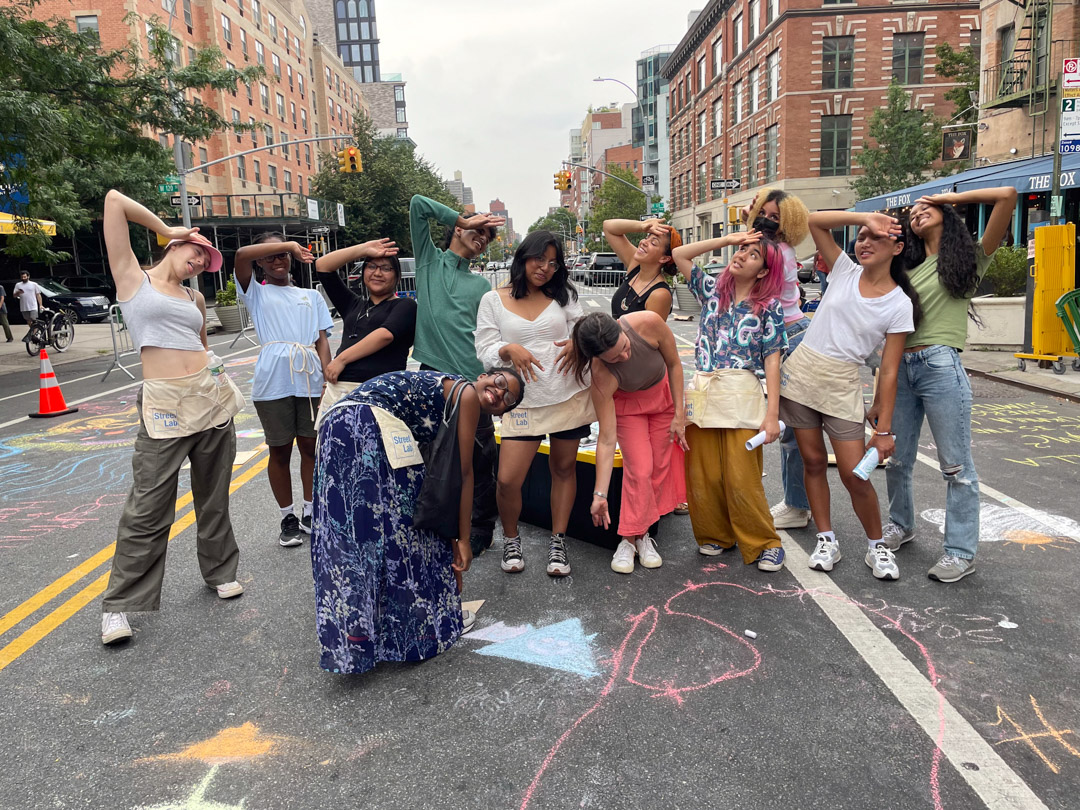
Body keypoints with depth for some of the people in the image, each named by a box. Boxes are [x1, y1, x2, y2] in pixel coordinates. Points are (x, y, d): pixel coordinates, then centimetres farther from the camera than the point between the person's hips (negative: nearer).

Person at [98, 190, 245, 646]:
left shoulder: (194, 299, 17)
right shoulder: (131, 276, 4)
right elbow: (114, 200, -1)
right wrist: (167, 229, 8)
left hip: (212, 398, 5)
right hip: (164, 406, -5)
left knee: (214, 498, 14)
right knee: (148, 510, -3)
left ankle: (220, 571, 32)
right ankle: (121, 604, 11)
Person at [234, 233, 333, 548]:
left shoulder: (311, 296, 18)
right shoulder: (256, 293, 11)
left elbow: (322, 341, 9)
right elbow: (241, 255, -8)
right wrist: (290, 244, -5)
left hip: (310, 379, 2)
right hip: (273, 382, -2)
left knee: (310, 446, 8)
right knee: (280, 451, 5)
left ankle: (309, 513, 22)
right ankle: (288, 518, 17)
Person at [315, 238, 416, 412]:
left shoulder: (405, 305, 9)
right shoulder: (353, 304, 26)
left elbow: (386, 334, -9)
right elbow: (322, 266, 23)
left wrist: (341, 359, -8)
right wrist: (364, 249, 16)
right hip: (337, 389, 5)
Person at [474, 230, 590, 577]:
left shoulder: (563, 296, 9)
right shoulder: (493, 300, 4)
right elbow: (485, 350, -1)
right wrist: (509, 349, -21)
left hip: (570, 395, 2)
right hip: (524, 401, -2)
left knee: (564, 469, 10)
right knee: (507, 480, -8)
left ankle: (558, 542, 27)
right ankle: (511, 539, 20)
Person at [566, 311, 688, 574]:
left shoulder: (648, 323, -37)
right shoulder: (602, 377, -38)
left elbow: (674, 364, -16)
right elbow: (607, 439, -32)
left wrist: (679, 414, -14)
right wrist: (599, 494, -32)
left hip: (663, 392, 3)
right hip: (627, 404, -3)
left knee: (660, 466, 3)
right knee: (640, 469, -13)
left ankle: (646, 535, 16)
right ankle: (629, 540, 4)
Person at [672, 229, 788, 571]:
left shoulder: (769, 306, 3)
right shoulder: (712, 290, 14)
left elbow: (772, 360, -3)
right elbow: (677, 255, 11)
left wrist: (772, 414, -9)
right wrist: (727, 239, 8)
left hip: (741, 394, -4)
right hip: (702, 391, 4)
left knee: (741, 478, -4)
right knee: (702, 474, 5)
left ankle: (764, 543, 14)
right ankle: (716, 535, 24)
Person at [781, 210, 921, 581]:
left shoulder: (900, 305, -4)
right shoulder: (845, 271, 3)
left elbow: (888, 372, -6)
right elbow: (814, 221, -2)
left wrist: (884, 430, -8)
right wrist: (865, 217, -11)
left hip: (842, 386, -3)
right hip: (801, 372, 3)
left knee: (855, 475, -4)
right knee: (813, 461, 9)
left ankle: (877, 546, 20)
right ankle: (826, 540, 23)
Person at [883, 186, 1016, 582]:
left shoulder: (971, 259, 6)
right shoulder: (908, 267, 19)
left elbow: (1008, 195, -3)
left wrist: (948, 197, 4)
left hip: (941, 367, -5)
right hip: (901, 367, 5)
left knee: (955, 464, 0)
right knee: (897, 458, 14)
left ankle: (961, 551, 9)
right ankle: (900, 524, 34)